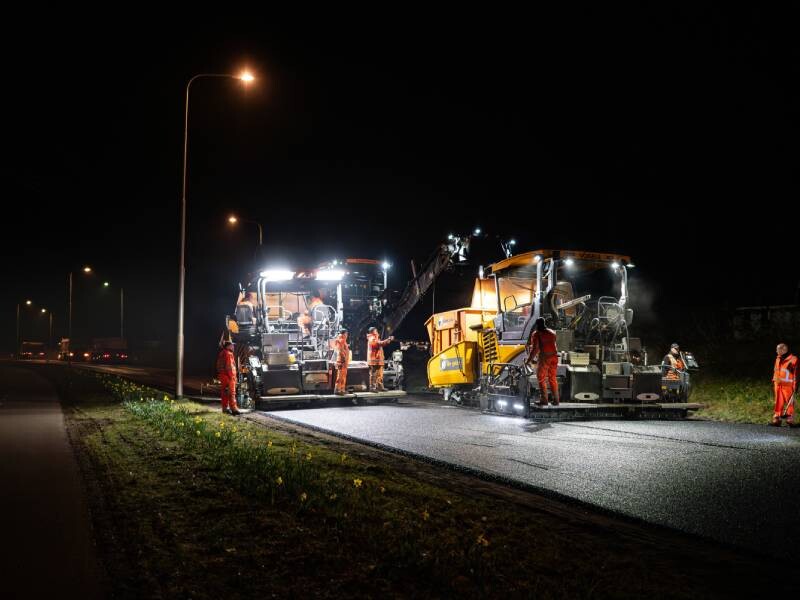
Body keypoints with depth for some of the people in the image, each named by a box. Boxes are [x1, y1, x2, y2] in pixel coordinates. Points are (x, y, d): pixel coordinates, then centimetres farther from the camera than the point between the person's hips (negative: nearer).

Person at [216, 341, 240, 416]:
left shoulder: (221, 353, 16)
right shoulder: (228, 354, -13)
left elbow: (219, 366, 20)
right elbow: (229, 366, -19)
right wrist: (232, 376, -19)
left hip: (222, 375, 10)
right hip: (228, 376, -10)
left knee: (224, 393, 12)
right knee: (231, 393, -11)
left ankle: (225, 408, 16)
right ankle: (233, 409, -14)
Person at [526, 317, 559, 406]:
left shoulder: (536, 334, -4)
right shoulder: (552, 332, 15)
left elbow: (535, 348, -10)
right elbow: (553, 344, 18)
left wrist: (529, 360, -6)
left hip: (544, 357, -6)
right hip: (554, 356, 6)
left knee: (541, 379, 2)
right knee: (552, 379, 13)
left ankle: (544, 400, -2)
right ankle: (555, 400, 13)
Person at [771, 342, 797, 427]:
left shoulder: (793, 359, -10)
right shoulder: (778, 359, 13)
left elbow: (796, 373, -9)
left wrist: (795, 386, -11)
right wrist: (774, 381, 20)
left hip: (787, 385, -7)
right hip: (778, 385, 7)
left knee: (789, 403, -3)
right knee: (778, 403, 8)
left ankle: (790, 420, 3)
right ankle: (776, 420, 11)